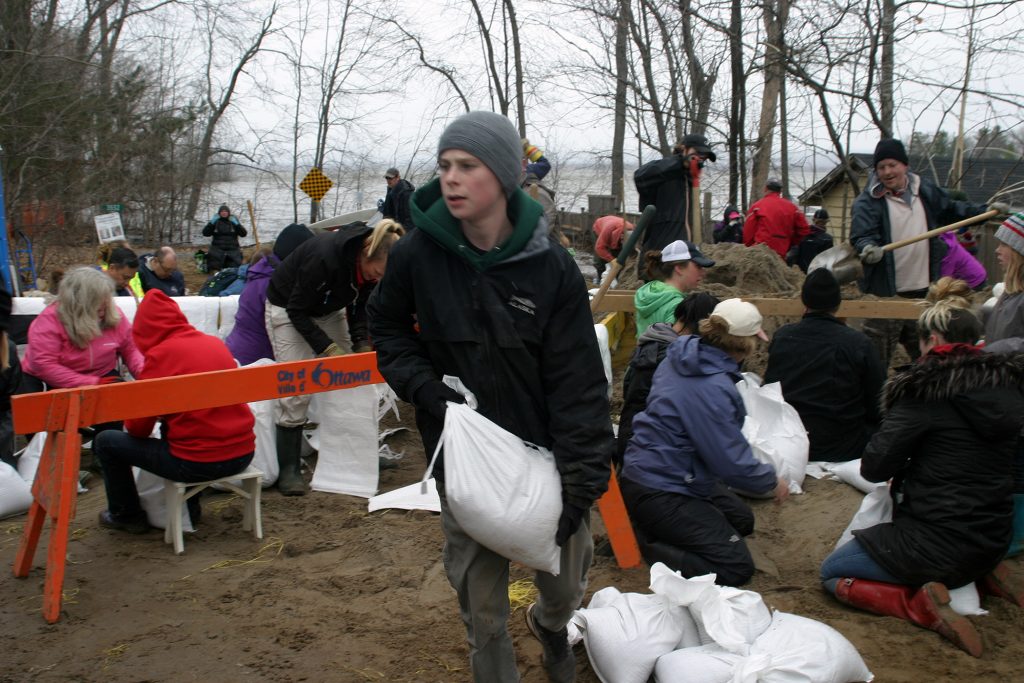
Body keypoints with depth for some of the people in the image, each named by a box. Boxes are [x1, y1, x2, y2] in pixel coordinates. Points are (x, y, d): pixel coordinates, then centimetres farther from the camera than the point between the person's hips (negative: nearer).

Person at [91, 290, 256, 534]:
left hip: (198, 463, -7)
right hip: (243, 453, 7)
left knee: (105, 441, 11)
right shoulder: (215, 343, 8)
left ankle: (127, 516, 28)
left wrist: (130, 424, 17)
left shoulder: (161, 354, -10)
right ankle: (189, 508, 41)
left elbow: (138, 427, -5)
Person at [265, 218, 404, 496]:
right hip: (287, 309, -7)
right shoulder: (325, 257, -38)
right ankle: (288, 469, -4)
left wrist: (361, 342, -16)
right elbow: (297, 310, -27)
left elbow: (359, 306, -1)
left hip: (329, 310, 7)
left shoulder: (370, 262, -18)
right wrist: (328, 348, -30)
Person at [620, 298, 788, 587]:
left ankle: (653, 529, 12)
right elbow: (732, 463, -21)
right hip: (659, 492, -10)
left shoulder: (681, 355, 0)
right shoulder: (713, 389, -27)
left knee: (742, 520, 24)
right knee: (737, 568, -9)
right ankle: (645, 541, -7)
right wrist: (772, 481, -2)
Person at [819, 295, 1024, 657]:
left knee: (832, 572, 10)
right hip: (992, 542, 8)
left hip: (936, 541, -7)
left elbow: (874, 467, -16)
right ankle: (978, 573, 13)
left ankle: (923, 606, -11)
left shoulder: (927, 389, -17)